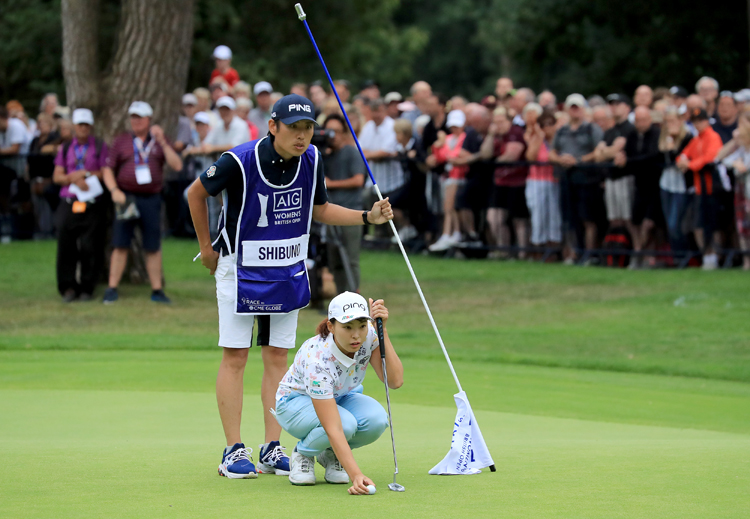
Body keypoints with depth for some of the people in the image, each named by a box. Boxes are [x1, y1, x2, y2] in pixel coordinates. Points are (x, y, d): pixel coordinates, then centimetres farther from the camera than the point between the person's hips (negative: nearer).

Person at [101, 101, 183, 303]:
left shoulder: (159, 142, 9)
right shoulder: (121, 141, 8)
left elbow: (177, 165, -2)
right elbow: (108, 169, 6)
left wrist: (162, 142, -11)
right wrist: (114, 190, -11)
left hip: (151, 199, 1)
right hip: (126, 197, -1)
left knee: (153, 247, 4)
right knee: (120, 245, -2)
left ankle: (157, 290, 11)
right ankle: (112, 289, 2)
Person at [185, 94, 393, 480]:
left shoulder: (311, 160, -6)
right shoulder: (240, 161, -21)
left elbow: (320, 210, 10)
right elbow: (197, 193, -4)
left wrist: (367, 216, -4)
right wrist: (206, 247, 2)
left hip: (288, 272, 5)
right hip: (240, 270, -4)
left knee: (277, 358, 6)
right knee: (234, 358, -3)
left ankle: (273, 449, 11)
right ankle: (234, 452, 1)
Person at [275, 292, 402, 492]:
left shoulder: (368, 336, -24)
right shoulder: (317, 359, -39)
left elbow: (395, 381, -33)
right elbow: (333, 429, -44)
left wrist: (382, 331, -39)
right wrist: (356, 475, -54)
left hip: (340, 398, 5)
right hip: (297, 401, -5)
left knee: (376, 419, -28)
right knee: (345, 423, -36)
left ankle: (330, 455, 1)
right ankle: (303, 453, -4)